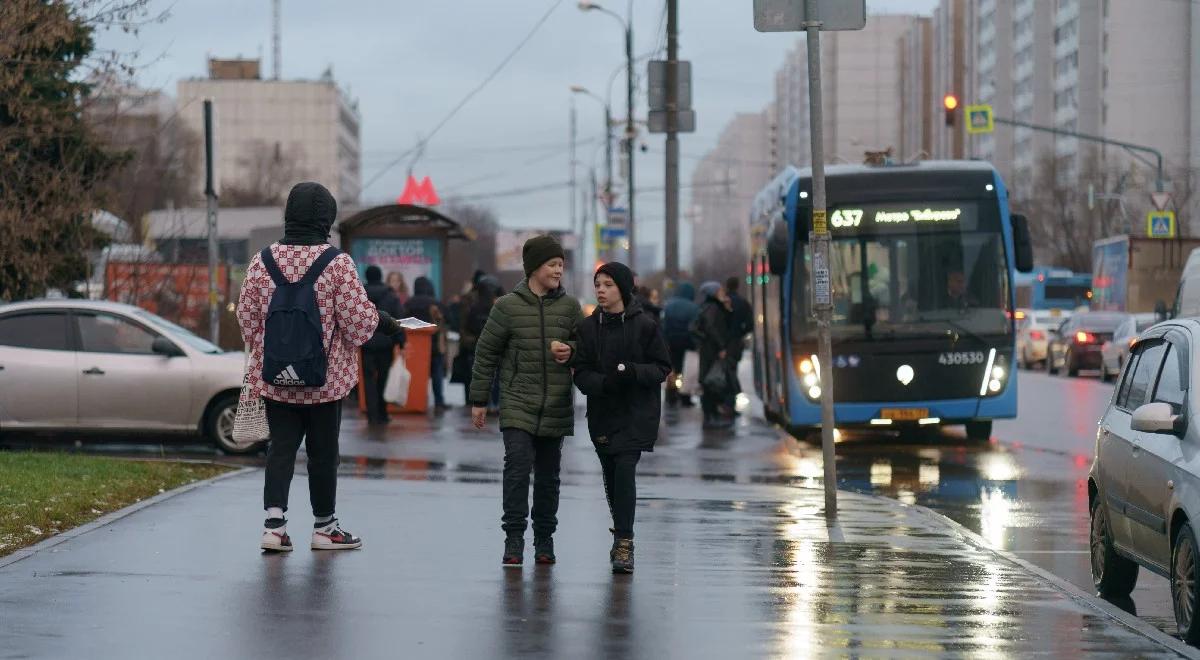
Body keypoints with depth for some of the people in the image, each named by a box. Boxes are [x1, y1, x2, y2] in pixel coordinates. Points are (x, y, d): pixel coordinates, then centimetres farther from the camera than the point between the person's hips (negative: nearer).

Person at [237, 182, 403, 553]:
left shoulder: (262, 262, -3)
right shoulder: (338, 264, -14)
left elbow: (246, 318, 5)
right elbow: (358, 321, -12)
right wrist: (382, 320, 9)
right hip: (327, 378, -2)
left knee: (281, 446, 8)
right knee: (323, 450, 10)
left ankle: (274, 522, -6)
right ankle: (324, 527, 21)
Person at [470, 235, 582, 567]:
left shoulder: (570, 307, 5)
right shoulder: (508, 306, -3)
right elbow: (486, 353, 3)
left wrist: (570, 352, -8)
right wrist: (478, 400, 4)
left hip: (556, 407, 3)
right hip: (518, 404, -3)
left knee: (548, 475, 9)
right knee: (518, 467, -15)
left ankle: (544, 539, 19)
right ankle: (514, 537, -8)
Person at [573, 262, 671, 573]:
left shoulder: (645, 325, -4)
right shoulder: (588, 327, 4)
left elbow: (662, 369, -2)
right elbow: (581, 373, 2)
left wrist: (632, 372, -20)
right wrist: (604, 383, -19)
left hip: (636, 414, -4)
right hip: (602, 415, 4)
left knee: (625, 469, -17)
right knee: (611, 477, 9)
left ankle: (623, 542, -17)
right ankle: (622, 538, 27)